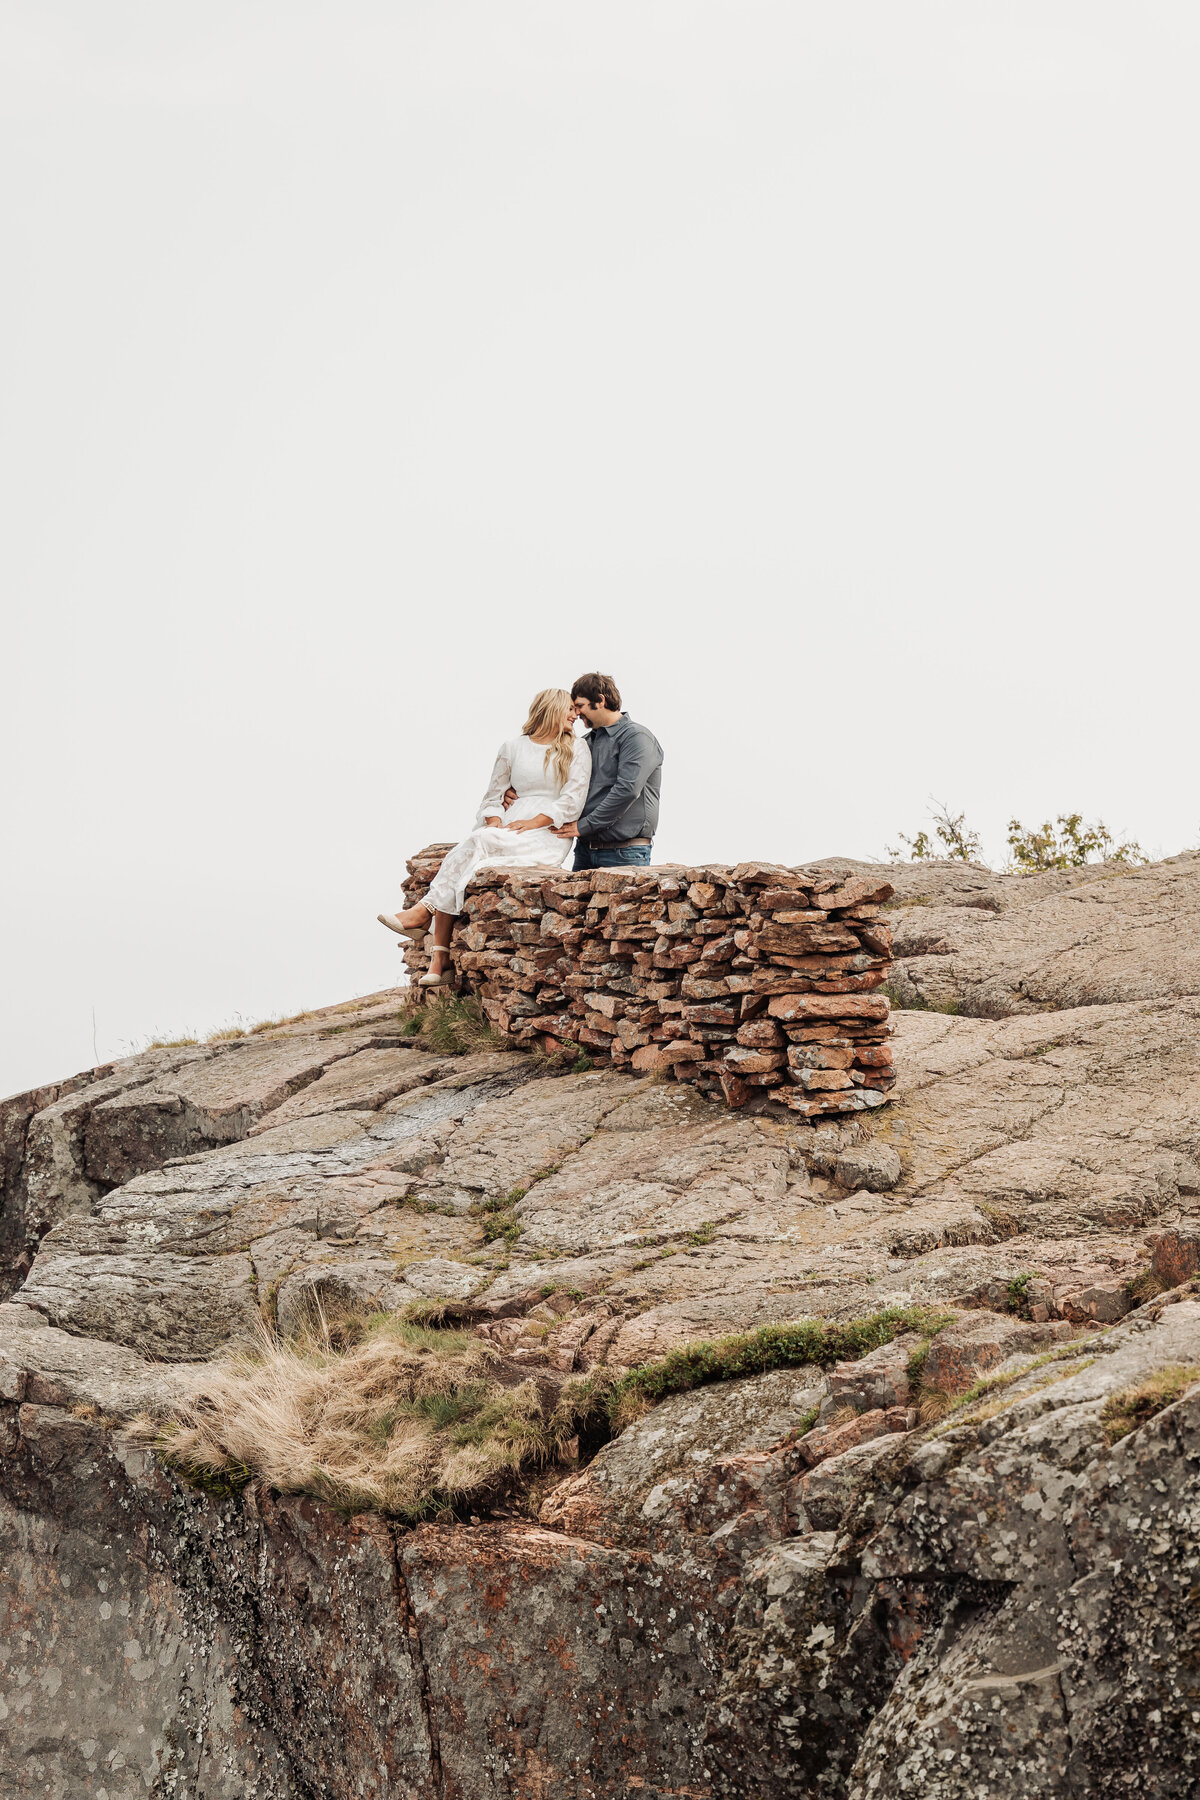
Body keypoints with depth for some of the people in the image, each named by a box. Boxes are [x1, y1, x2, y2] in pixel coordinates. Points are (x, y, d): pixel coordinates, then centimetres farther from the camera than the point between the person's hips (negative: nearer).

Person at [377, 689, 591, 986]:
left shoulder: (576, 748, 8)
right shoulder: (512, 747, 16)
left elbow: (574, 798, -1)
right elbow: (493, 795, 15)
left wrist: (534, 822, -12)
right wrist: (495, 825, -6)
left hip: (548, 836, -3)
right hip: (508, 831, 3)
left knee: (476, 842, -31)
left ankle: (424, 911, -27)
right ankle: (440, 959, -31)